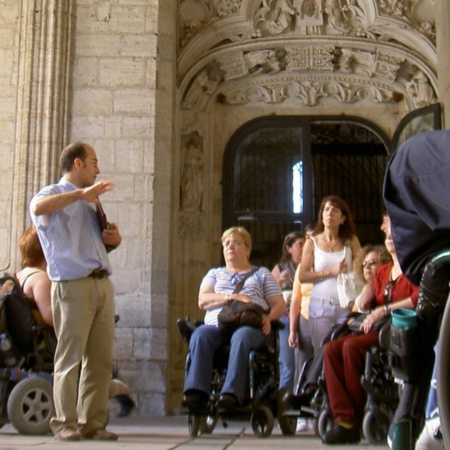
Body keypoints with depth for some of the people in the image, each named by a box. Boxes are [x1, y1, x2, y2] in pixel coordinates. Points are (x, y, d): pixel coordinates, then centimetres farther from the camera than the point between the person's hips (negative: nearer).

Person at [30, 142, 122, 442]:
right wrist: (80, 193, -27)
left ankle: (93, 423, 10)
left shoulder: (91, 201, 24)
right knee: (70, 357, -6)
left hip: (102, 284, 7)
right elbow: (39, 207, -23)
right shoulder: (53, 195, 2)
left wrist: (115, 238, 13)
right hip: (73, 285, -7)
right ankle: (65, 423, 1)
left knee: (101, 359, 4)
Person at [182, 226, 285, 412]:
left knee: (242, 337, -39)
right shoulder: (215, 273, 32)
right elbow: (203, 300, 13)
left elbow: (279, 304, 17)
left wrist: (268, 317, -7)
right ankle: (196, 393, -45)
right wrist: (230, 297, -5)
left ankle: (231, 395, -51)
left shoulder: (262, 274, 28)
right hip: (217, 325, 2)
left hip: (250, 326, -2)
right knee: (200, 335, -34)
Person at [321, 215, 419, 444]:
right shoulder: (383, 272, 22)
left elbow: (420, 299, -19)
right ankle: (343, 419, -24)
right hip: (378, 331, 7)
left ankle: (356, 419, -16)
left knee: (352, 346, -30)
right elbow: (364, 304, 15)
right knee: (331, 348, -17)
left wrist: (385, 309, -18)